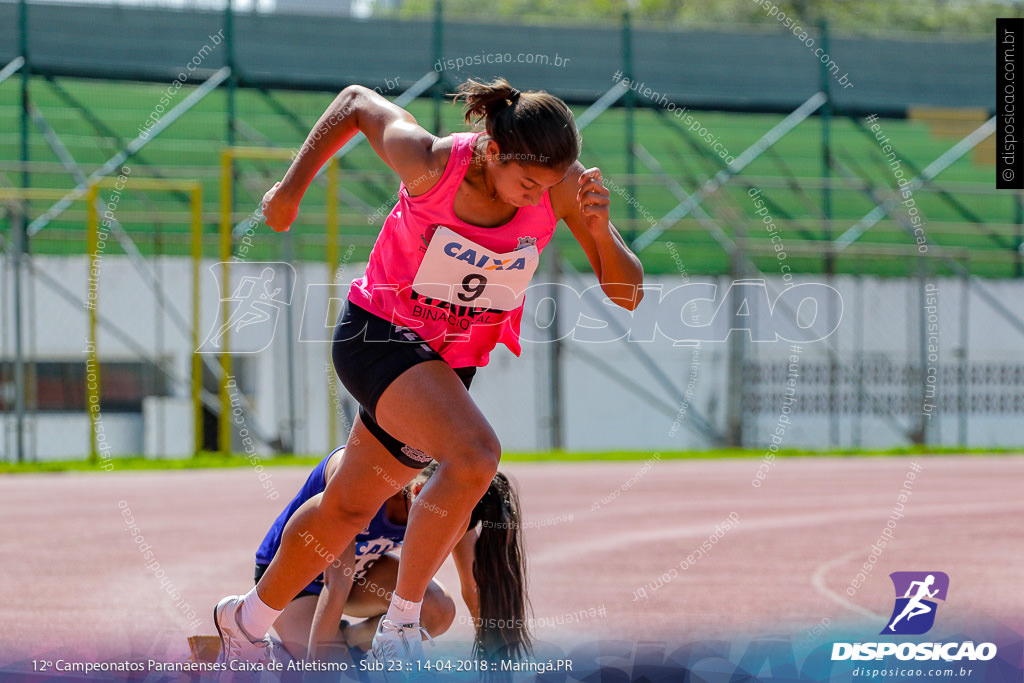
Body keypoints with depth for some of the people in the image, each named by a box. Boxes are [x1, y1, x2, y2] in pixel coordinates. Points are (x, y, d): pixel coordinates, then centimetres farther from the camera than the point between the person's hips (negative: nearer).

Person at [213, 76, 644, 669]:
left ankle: (247, 620, 41)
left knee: (348, 509, 17)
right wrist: (291, 189, 3)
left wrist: (601, 231, -35)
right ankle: (400, 623, -16)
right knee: (475, 455, -30)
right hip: (378, 333, -5)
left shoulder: (563, 187, -19)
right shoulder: (430, 163, -26)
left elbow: (627, 296, -16)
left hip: (453, 362, 5)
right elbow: (356, 103, -7)